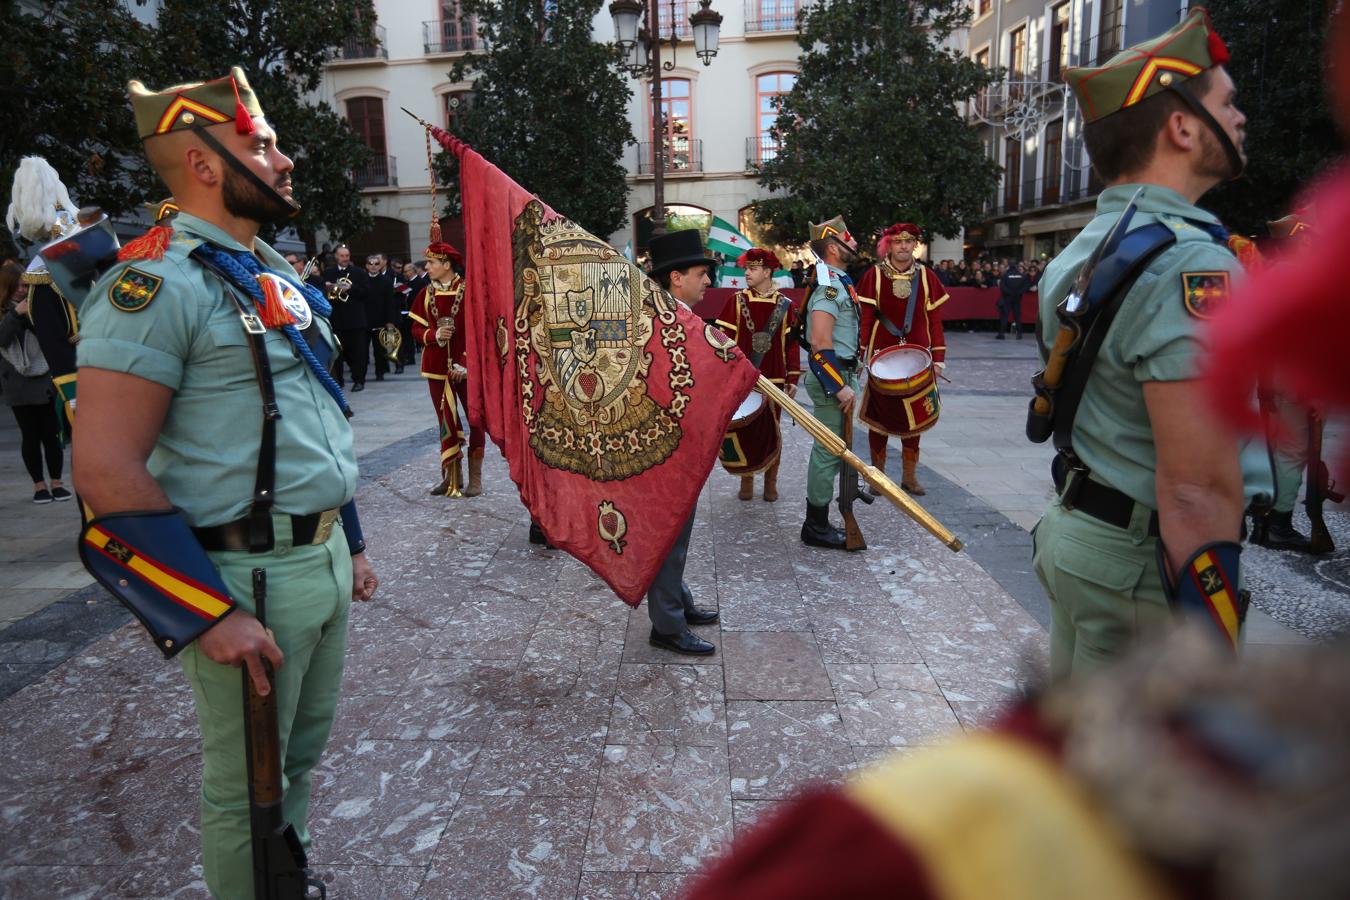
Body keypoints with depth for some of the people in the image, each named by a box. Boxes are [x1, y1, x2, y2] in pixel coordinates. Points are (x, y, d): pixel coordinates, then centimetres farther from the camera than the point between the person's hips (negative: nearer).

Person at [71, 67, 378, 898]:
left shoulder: (277, 273, 12)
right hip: (248, 576, -8)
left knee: (304, 754, 23)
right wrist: (213, 612, -19)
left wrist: (351, 544, 18)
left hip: (323, 557, 8)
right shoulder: (156, 283, -15)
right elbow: (107, 469, -20)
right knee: (246, 788, 10)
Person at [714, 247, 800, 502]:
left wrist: (793, 379, -1)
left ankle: (770, 482, 20)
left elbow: (792, 343, 3)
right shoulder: (736, 300, 1)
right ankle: (746, 481, 19)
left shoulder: (785, 305, 2)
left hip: (774, 380, 0)